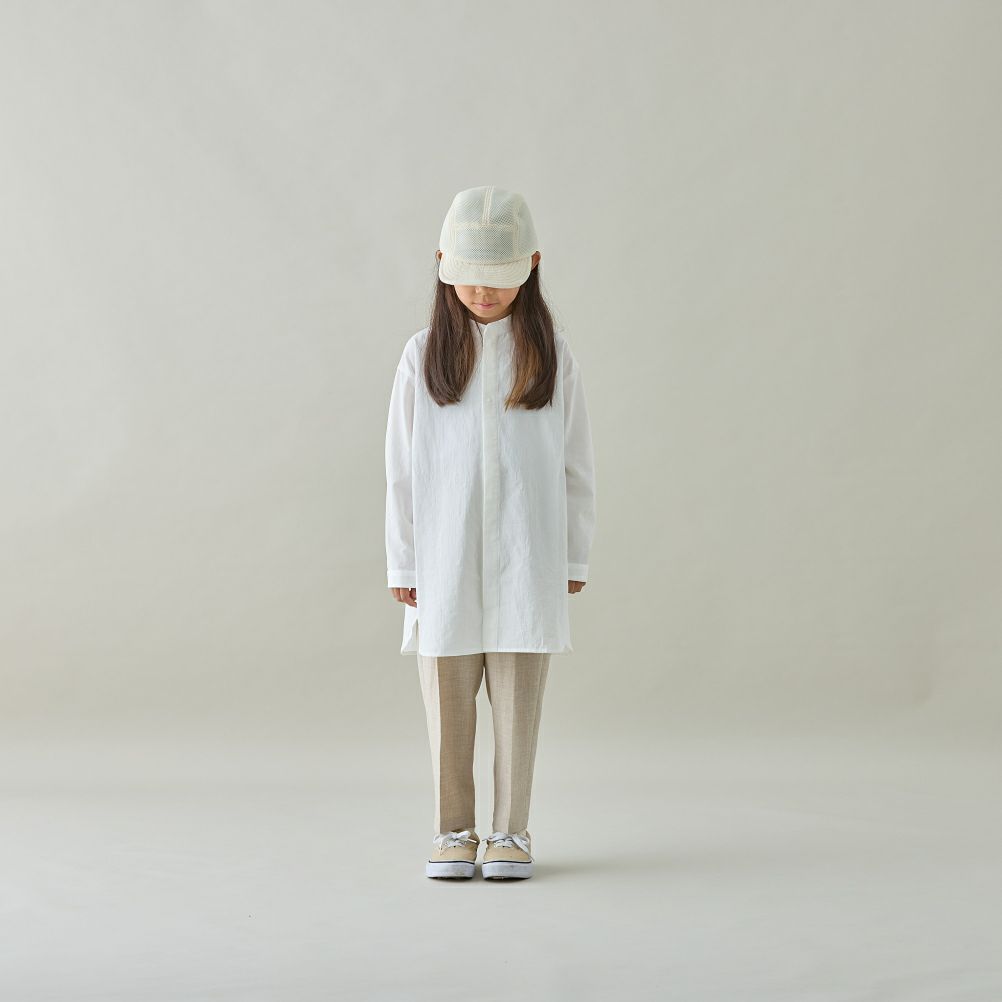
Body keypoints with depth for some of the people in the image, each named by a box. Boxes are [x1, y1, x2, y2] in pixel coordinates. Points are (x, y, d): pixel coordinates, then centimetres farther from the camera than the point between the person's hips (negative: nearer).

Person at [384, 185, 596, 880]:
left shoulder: (552, 354, 3)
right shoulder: (424, 355, 3)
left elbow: (576, 461, 6)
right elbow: (402, 466, 5)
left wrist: (575, 556, 5)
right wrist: (402, 562, 3)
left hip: (526, 559, 0)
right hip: (445, 560, 0)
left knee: (518, 698, 2)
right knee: (447, 700, 4)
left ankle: (512, 830, 13)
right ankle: (453, 830, 15)